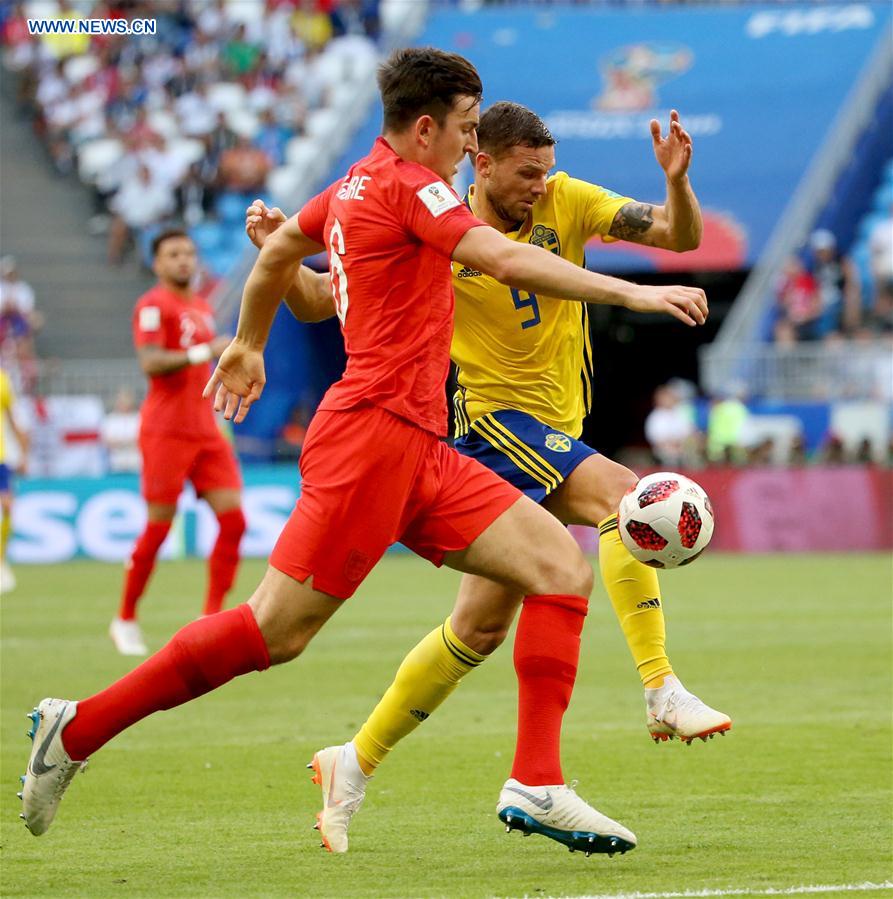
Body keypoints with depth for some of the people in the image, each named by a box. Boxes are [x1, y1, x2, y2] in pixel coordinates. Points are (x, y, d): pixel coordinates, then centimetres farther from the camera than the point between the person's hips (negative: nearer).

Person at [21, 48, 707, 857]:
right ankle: (79, 730, 2)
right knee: (276, 631, -9)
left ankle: (536, 785, -7)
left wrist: (248, 347, 48)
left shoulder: (359, 184, 19)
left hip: (419, 453, 10)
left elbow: (278, 251, 34)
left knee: (563, 568, -1)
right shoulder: (407, 184, -9)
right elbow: (505, 260, -22)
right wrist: (632, 294, -23)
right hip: (374, 434, -10)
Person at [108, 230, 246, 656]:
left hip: (205, 430, 7)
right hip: (165, 431, -7)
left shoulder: (202, 308, 18)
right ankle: (125, 619, 11)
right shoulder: (153, 305, -6)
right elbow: (150, 362, -20)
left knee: (232, 518, -5)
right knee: (159, 526, -4)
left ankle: (211, 618, -2)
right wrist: (204, 352, -25)